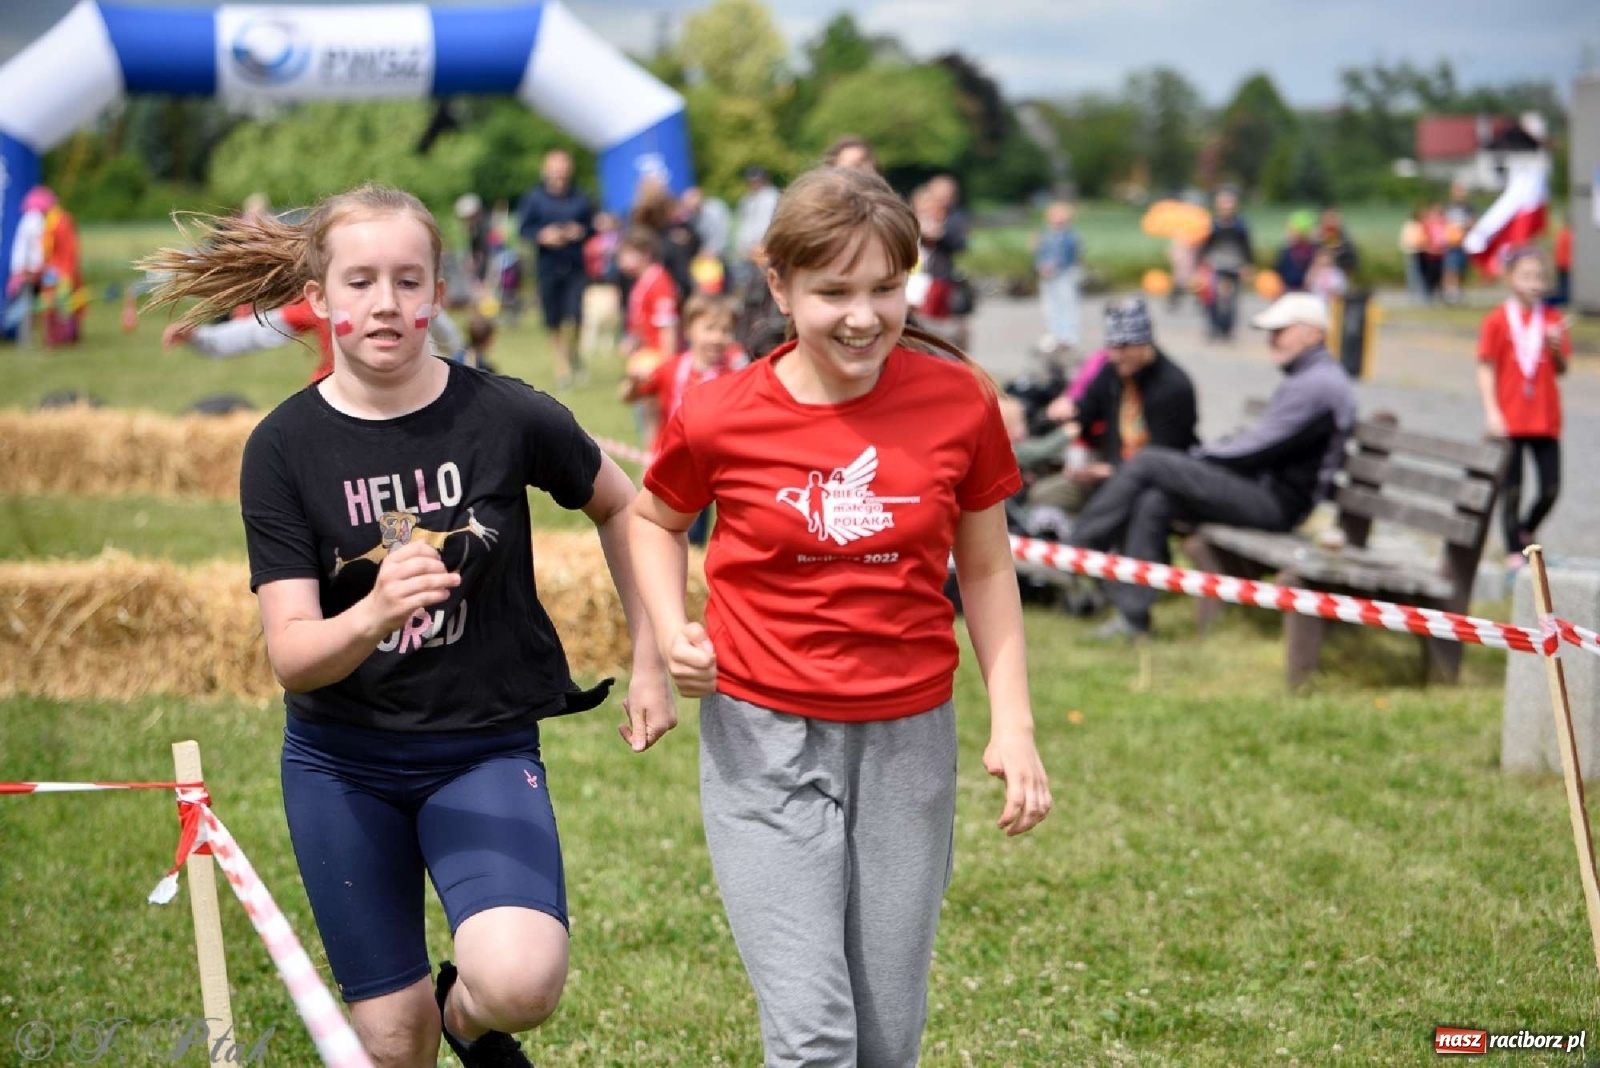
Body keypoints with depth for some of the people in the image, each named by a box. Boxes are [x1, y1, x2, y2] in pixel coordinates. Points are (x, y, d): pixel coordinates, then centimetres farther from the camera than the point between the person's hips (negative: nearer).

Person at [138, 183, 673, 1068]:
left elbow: (619, 506, 9)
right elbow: (292, 655, -17)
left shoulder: (506, 417, -12)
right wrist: (372, 615, -38)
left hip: (484, 746, -1)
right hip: (340, 762, 1)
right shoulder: (283, 448, -10)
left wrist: (649, 661, 6)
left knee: (521, 982, -25)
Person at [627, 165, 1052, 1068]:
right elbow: (655, 519, 13)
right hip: (765, 741, -2)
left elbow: (986, 569, 7)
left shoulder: (958, 401, -6)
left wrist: (1014, 725, 2)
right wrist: (672, 632, -5)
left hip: (910, 740, 2)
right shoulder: (721, 419, -9)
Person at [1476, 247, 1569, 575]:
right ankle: (1513, 552, 12)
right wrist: (1491, 412, -11)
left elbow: (1562, 368, 8)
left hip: (1545, 420, 3)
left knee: (1551, 488, 1)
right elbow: (1486, 368, -4)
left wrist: (1556, 347, -14)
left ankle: (1527, 533, 27)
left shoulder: (1553, 320, 6)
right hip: (1509, 420, -3)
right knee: (1511, 489, 2)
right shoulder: (1497, 320, -3)